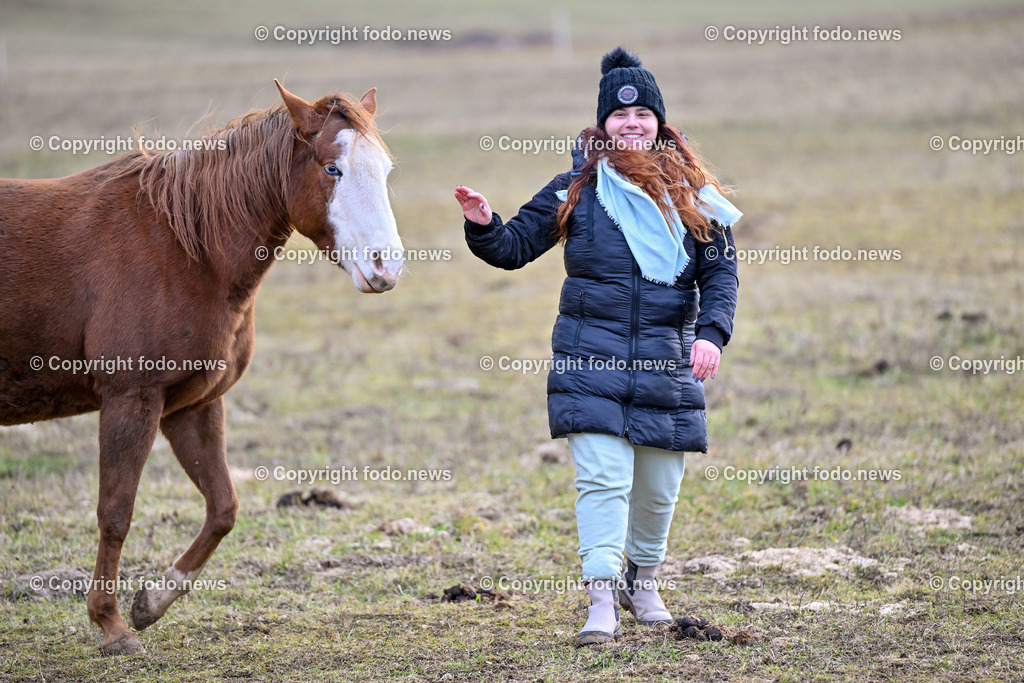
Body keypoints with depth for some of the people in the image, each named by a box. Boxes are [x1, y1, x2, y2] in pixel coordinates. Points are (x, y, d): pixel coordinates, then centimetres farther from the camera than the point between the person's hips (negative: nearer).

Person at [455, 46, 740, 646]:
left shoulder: (691, 194, 7)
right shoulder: (577, 190, 5)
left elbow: (722, 271, 4)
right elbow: (515, 246, 7)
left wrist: (712, 333, -12)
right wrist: (484, 225, -14)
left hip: (669, 364, 2)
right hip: (591, 357, -2)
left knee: (660, 486, 11)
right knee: (603, 477, -13)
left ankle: (644, 581, 34)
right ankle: (603, 599, -13)